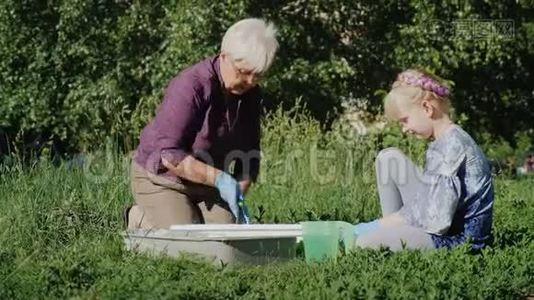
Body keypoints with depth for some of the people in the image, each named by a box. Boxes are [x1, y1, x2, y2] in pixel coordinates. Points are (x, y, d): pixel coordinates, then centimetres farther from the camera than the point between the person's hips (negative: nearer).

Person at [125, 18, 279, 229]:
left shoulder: (251, 94, -4)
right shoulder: (191, 87, -27)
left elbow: (249, 154, 5)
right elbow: (169, 154, -32)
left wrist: (238, 197, -9)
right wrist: (219, 179, -36)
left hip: (205, 181, 7)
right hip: (162, 178, -7)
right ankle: (141, 221, 10)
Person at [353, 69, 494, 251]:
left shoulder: (451, 146, -21)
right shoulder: (441, 142, 10)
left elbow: (437, 222, -24)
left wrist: (379, 225, -14)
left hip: (459, 238, -10)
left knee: (367, 243, -25)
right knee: (389, 158, 9)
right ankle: (394, 229, 7)